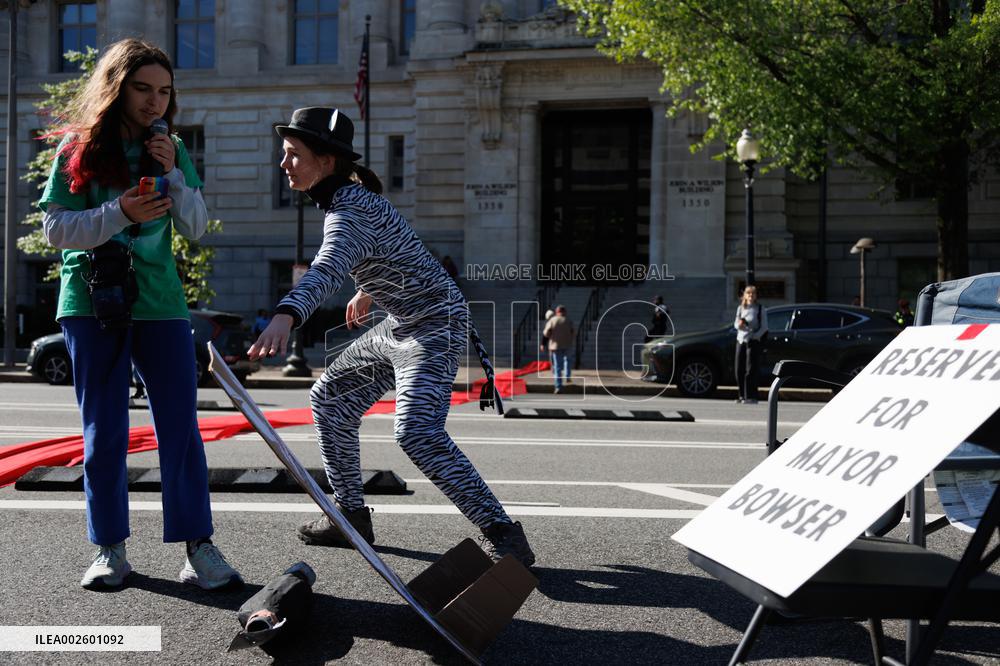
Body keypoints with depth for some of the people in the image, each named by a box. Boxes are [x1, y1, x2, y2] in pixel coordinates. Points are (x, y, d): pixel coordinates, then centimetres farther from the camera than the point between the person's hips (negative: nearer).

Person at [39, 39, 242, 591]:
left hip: (159, 301, 2)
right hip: (92, 302, -1)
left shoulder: (171, 148, 8)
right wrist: (120, 214, -18)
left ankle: (198, 545, 4)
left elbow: (196, 228, 5)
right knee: (104, 432, 4)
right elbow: (55, 229, -3)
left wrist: (173, 174, -9)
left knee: (180, 424, -2)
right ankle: (110, 549, 16)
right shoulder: (79, 146, 1)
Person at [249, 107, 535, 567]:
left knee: (418, 433, -25)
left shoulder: (350, 211, -24)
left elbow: (327, 269, -44)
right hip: (399, 324, 11)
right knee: (330, 400, 14)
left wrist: (286, 317, -60)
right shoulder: (346, 197, 6)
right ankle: (351, 517, 24)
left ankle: (504, 537, -17)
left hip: (434, 325, -11)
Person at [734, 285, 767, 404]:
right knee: (739, 370, 4)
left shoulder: (760, 309, 0)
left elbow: (764, 327, -3)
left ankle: (751, 397, -6)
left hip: (753, 341, -5)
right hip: (740, 340, 5)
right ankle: (743, 395, 15)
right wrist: (739, 324, -9)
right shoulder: (740, 308, 12)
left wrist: (755, 336, -16)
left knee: (750, 370, -9)